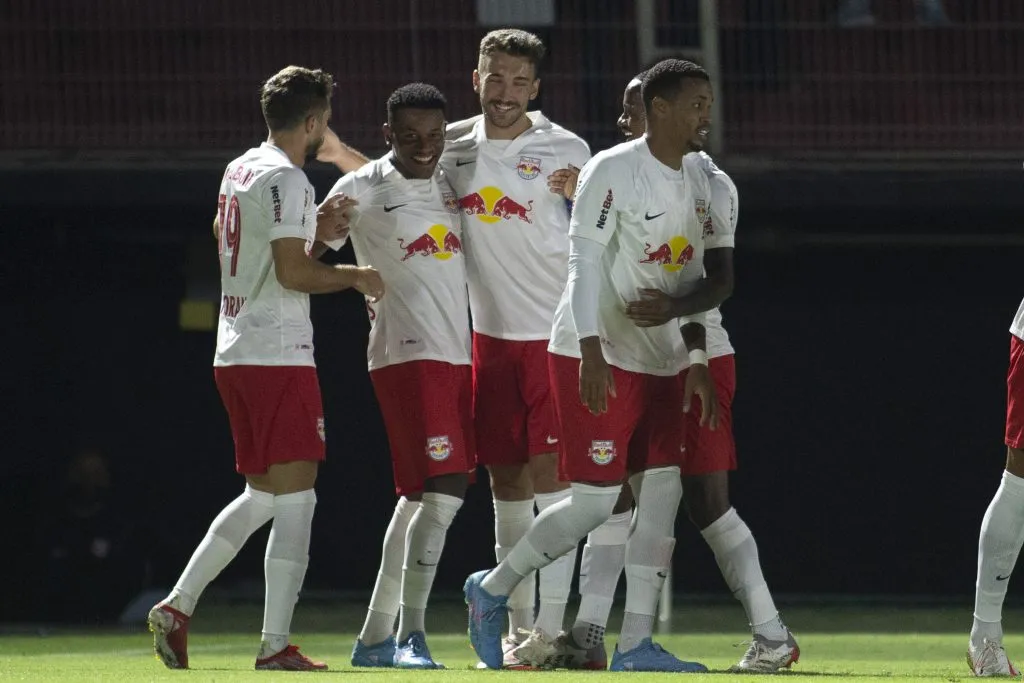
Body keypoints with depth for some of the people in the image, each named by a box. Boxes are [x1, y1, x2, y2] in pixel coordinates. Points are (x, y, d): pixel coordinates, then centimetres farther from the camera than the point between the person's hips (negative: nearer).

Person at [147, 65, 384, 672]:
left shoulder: (239, 171, 16)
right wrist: (356, 276, -5)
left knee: (262, 496, 17)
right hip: (279, 355, -9)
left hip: (234, 354, 9)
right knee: (295, 500, -6)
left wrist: (312, 230, 22)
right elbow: (292, 273, -19)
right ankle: (277, 645, -9)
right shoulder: (285, 179, -13)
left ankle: (177, 607, 10)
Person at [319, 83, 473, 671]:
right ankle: (412, 636, -13)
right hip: (407, 355, -7)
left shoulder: (453, 184, 14)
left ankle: (376, 638, 18)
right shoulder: (361, 190, -3)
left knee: (419, 498, 11)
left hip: (458, 354, 7)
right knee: (443, 491, -16)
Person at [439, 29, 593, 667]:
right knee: (507, 482, 7)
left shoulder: (566, 152, -6)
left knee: (551, 474, -10)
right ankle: (517, 627, 14)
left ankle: (550, 626, -12)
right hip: (492, 334, 4)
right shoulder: (454, 146, 7)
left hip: (555, 334, -4)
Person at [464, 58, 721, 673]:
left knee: (663, 492, -1)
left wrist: (698, 363, 14)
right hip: (597, 360, -8)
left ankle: (636, 645, 1)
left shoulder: (697, 184, 11)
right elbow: (584, 264, -16)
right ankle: (491, 590, 11)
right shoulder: (612, 172, -13)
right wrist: (592, 352, -24)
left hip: (659, 362, 8)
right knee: (596, 501, -9)